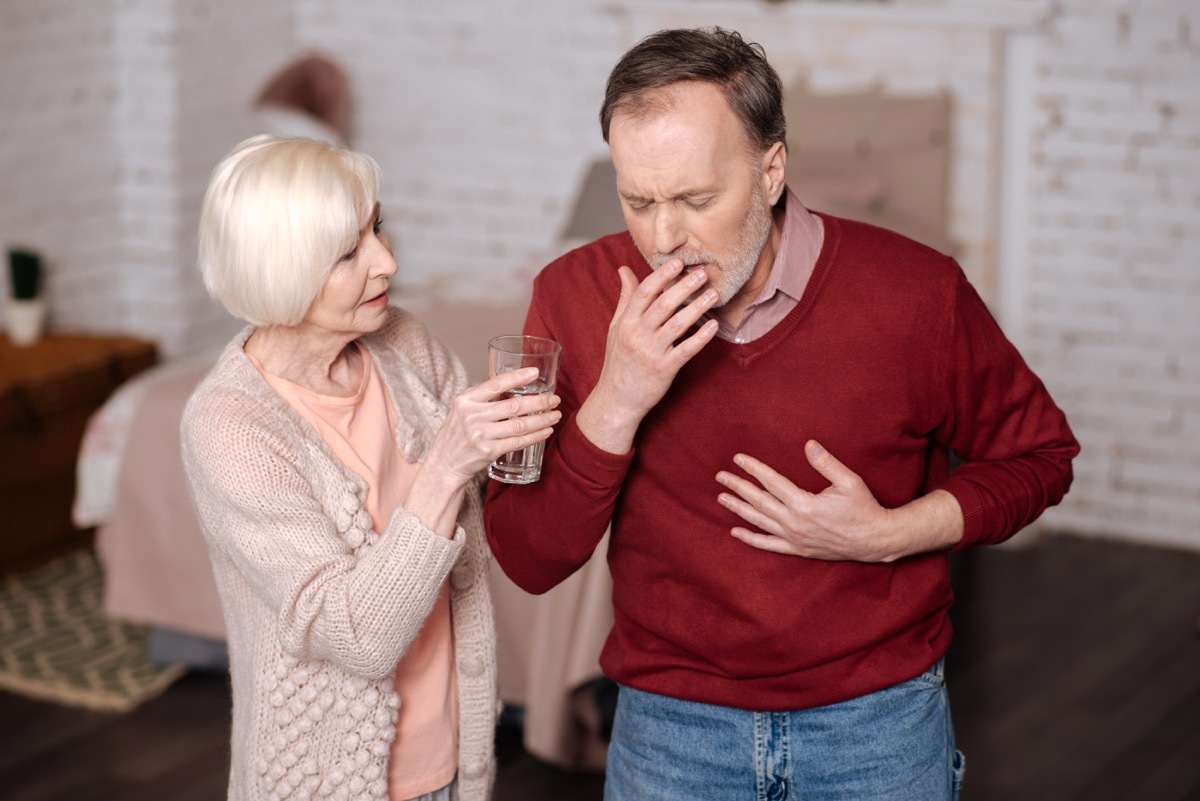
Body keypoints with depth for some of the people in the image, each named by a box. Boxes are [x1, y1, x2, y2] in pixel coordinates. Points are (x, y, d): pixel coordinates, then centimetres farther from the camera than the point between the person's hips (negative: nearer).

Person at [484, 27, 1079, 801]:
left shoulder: (914, 292, -15)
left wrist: (888, 535, -16)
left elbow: (1036, 455, 1)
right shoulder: (576, 296, -11)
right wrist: (614, 406, -27)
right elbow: (528, 562, -11)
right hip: (669, 728, 1)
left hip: (881, 724, 0)